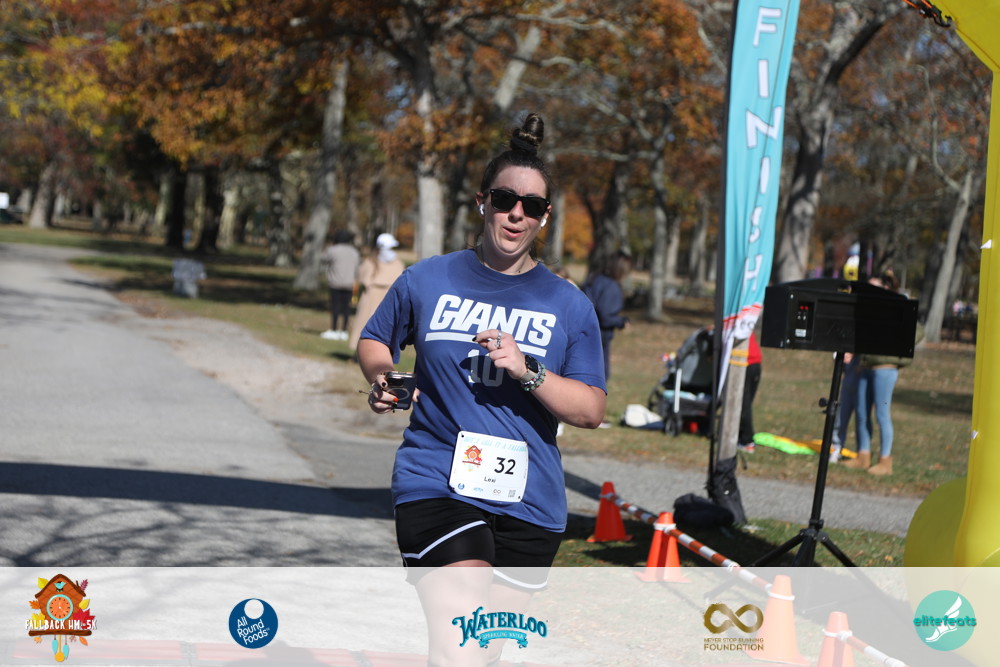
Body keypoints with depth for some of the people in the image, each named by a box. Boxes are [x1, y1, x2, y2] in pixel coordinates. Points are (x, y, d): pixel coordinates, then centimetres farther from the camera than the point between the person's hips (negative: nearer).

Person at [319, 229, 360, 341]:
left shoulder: (333, 251, -7)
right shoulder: (355, 253, 8)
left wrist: (327, 249, 21)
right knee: (346, 306, 5)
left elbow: (322, 260, 8)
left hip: (336, 283, -4)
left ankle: (333, 330, -3)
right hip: (349, 283, 4)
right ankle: (343, 331, 6)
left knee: (335, 305, -2)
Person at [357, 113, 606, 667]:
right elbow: (373, 342, 20)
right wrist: (382, 378, -2)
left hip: (527, 502, 3)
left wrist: (527, 370, -15)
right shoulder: (427, 280, 5)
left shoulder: (569, 305, 6)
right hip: (436, 485, -2)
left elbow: (592, 411, 1)